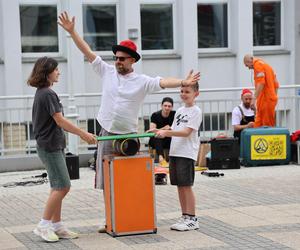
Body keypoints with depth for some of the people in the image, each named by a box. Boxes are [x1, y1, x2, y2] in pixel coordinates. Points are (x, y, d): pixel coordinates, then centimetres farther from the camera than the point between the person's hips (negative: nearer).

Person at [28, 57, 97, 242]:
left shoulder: (42, 93, 14)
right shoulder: (48, 94, -16)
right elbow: (60, 121, -19)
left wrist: (80, 133, 15)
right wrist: (84, 134, -15)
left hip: (52, 145, 10)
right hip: (50, 146, -10)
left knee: (59, 187, 11)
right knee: (62, 186, -8)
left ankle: (57, 226, 14)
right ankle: (44, 225, -3)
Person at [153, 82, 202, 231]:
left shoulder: (196, 111, -6)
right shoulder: (180, 111, 17)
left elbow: (186, 132, -16)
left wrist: (166, 132, -24)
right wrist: (161, 132, -1)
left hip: (187, 153, -7)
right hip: (174, 152, 7)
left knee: (186, 186, -6)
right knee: (179, 186, 9)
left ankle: (192, 219, 0)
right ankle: (185, 217, 16)